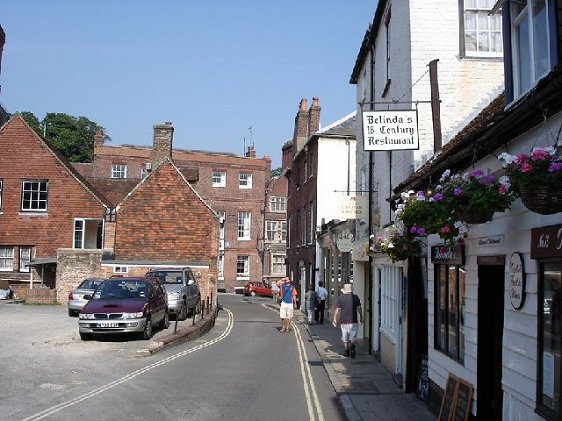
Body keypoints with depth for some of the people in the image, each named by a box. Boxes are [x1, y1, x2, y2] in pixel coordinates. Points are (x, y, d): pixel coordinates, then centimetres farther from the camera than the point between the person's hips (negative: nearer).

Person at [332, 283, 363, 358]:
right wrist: (361, 317, 10)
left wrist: (335, 319, 6)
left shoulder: (340, 298, -1)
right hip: (353, 321, -1)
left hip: (343, 321, 1)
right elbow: (359, 308, -1)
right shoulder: (355, 297, 0)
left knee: (345, 338, 14)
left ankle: (346, 351, 21)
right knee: (353, 337, 3)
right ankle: (352, 346, -23)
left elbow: (337, 310, -2)